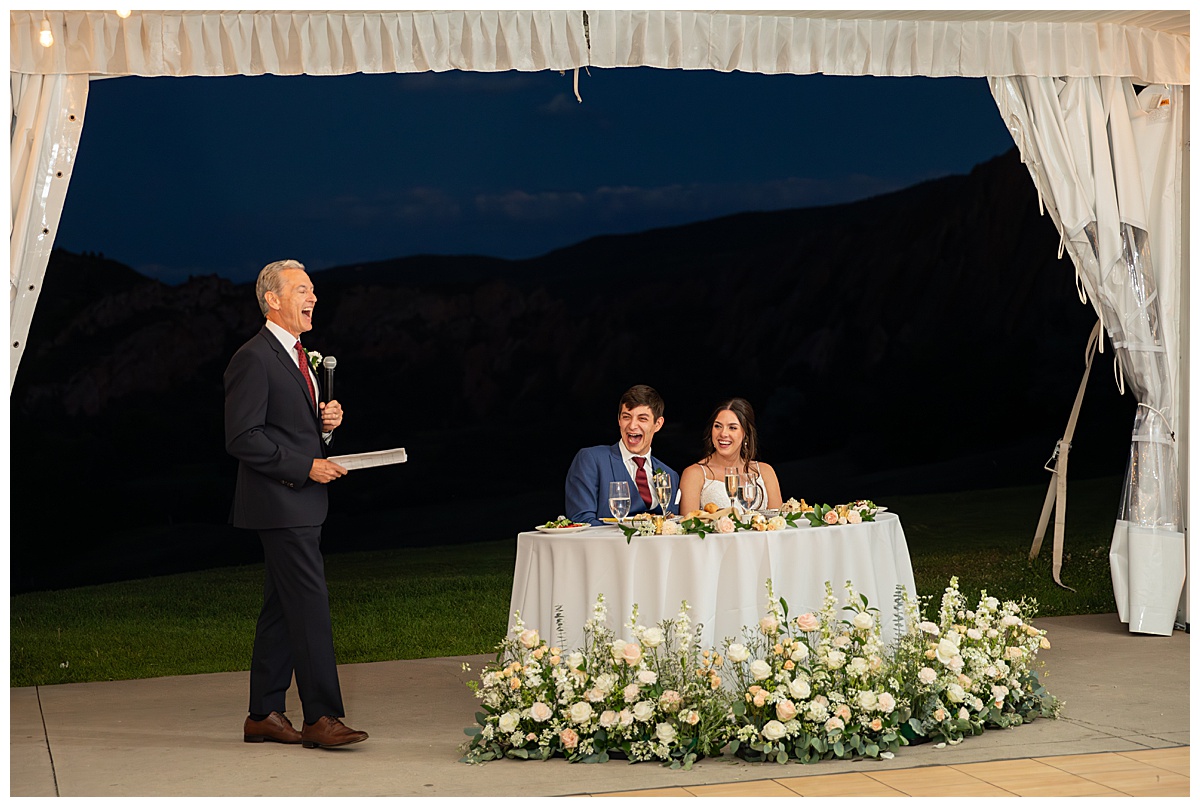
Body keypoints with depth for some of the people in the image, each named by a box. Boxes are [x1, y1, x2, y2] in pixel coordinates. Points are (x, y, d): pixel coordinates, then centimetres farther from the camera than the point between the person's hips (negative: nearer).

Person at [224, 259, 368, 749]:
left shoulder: (299, 357, 19)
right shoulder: (253, 359, -12)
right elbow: (242, 438, -18)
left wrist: (328, 421, 5)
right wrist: (306, 466, -18)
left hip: (302, 502, 10)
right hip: (281, 504, -10)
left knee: (282, 609, 11)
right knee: (310, 606, -11)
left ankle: (263, 716, 16)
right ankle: (321, 718, -8)